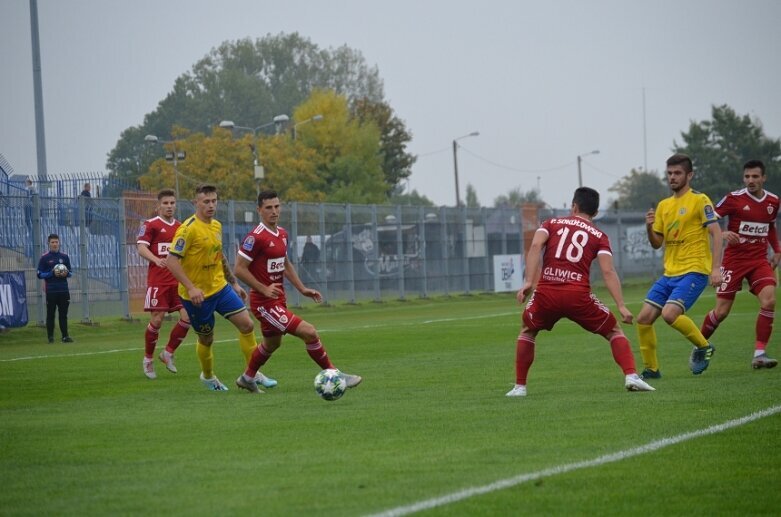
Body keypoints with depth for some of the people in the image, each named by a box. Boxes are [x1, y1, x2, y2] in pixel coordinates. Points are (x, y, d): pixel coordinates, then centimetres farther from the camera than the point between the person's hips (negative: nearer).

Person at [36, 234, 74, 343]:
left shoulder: (64, 257, 11)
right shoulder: (44, 258, 1)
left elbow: (70, 273, 14)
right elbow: (40, 274, -2)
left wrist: (67, 274, -9)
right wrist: (52, 274, -16)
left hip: (64, 291, 3)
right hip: (51, 292, -3)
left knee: (63, 314, 2)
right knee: (50, 314, 1)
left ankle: (65, 336, 1)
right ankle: (50, 337, 5)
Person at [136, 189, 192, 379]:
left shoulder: (181, 227, 15)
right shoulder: (150, 225, -3)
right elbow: (141, 247, -14)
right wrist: (156, 260, -31)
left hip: (179, 281, 5)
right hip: (158, 281, -5)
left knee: (187, 317, -6)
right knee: (157, 320, -5)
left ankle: (168, 353, 13)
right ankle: (148, 359, 14)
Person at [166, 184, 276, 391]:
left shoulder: (216, 226, 6)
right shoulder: (189, 229, -19)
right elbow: (171, 261, -23)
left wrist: (234, 283, 19)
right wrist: (190, 288, -28)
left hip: (220, 287, 7)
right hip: (197, 294, -7)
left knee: (247, 324, -3)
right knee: (206, 339, 7)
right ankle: (208, 377, 33)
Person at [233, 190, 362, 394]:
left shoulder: (282, 234, 9)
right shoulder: (256, 237, -19)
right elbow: (239, 269, -18)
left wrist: (302, 289, 14)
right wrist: (264, 289, -22)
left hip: (278, 300, 10)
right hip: (265, 303, -10)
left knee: (272, 343, 27)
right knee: (309, 332, -15)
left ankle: (247, 378, 47)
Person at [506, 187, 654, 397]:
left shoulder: (552, 224, 18)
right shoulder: (599, 236, 14)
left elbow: (535, 246, -3)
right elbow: (608, 272, -1)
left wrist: (529, 282, -10)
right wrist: (621, 306, -5)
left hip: (546, 293, 1)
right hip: (578, 295, -1)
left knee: (527, 331, 29)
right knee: (614, 332, 18)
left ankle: (519, 387, 23)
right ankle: (631, 376, -3)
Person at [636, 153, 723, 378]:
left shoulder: (699, 200, -5)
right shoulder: (663, 205, 15)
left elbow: (716, 233, -11)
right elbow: (657, 243, 18)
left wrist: (716, 268, -20)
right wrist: (649, 227, -4)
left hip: (694, 271, -7)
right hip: (670, 273, 7)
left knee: (670, 314, -25)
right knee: (644, 318, -3)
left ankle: (704, 347, -2)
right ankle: (651, 369, 9)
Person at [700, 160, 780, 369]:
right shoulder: (734, 198, -10)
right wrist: (722, 233, -27)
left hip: (759, 260, 3)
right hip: (733, 259, -3)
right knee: (721, 311, -2)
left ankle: (759, 354, -15)